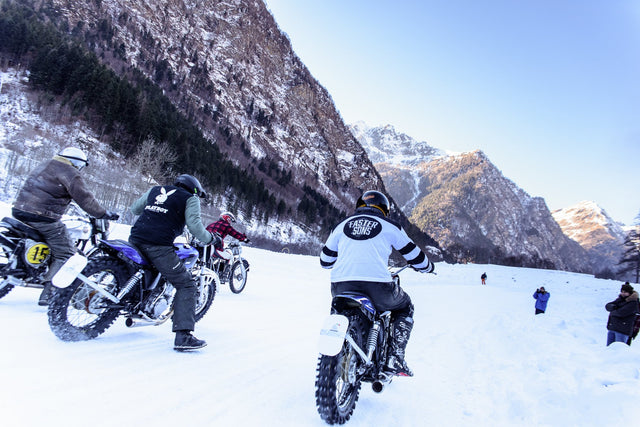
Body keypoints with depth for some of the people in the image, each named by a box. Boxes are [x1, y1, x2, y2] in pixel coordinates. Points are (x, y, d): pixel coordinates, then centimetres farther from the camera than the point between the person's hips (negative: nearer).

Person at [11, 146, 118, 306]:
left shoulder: (45, 166, 21)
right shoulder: (70, 172, -6)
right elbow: (83, 197, -14)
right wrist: (104, 213, -8)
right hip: (43, 219, -9)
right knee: (65, 255, -3)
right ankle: (48, 293, -11)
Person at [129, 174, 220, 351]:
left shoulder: (156, 189, 23)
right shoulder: (190, 198, 7)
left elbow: (134, 208, 29)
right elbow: (194, 225, -7)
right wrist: (211, 238, 9)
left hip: (135, 239, 7)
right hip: (159, 246, -6)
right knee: (186, 285, -1)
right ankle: (183, 336, -11)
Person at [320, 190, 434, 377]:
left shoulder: (342, 225, 20)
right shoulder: (389, 226, 12)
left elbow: (325, 260, 28)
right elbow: (415, 256, 17)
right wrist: (427, 266, 41)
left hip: (341, 287, 3)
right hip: (377, 285, -3)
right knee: (405, 307, 27)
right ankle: (395, 358, 13)